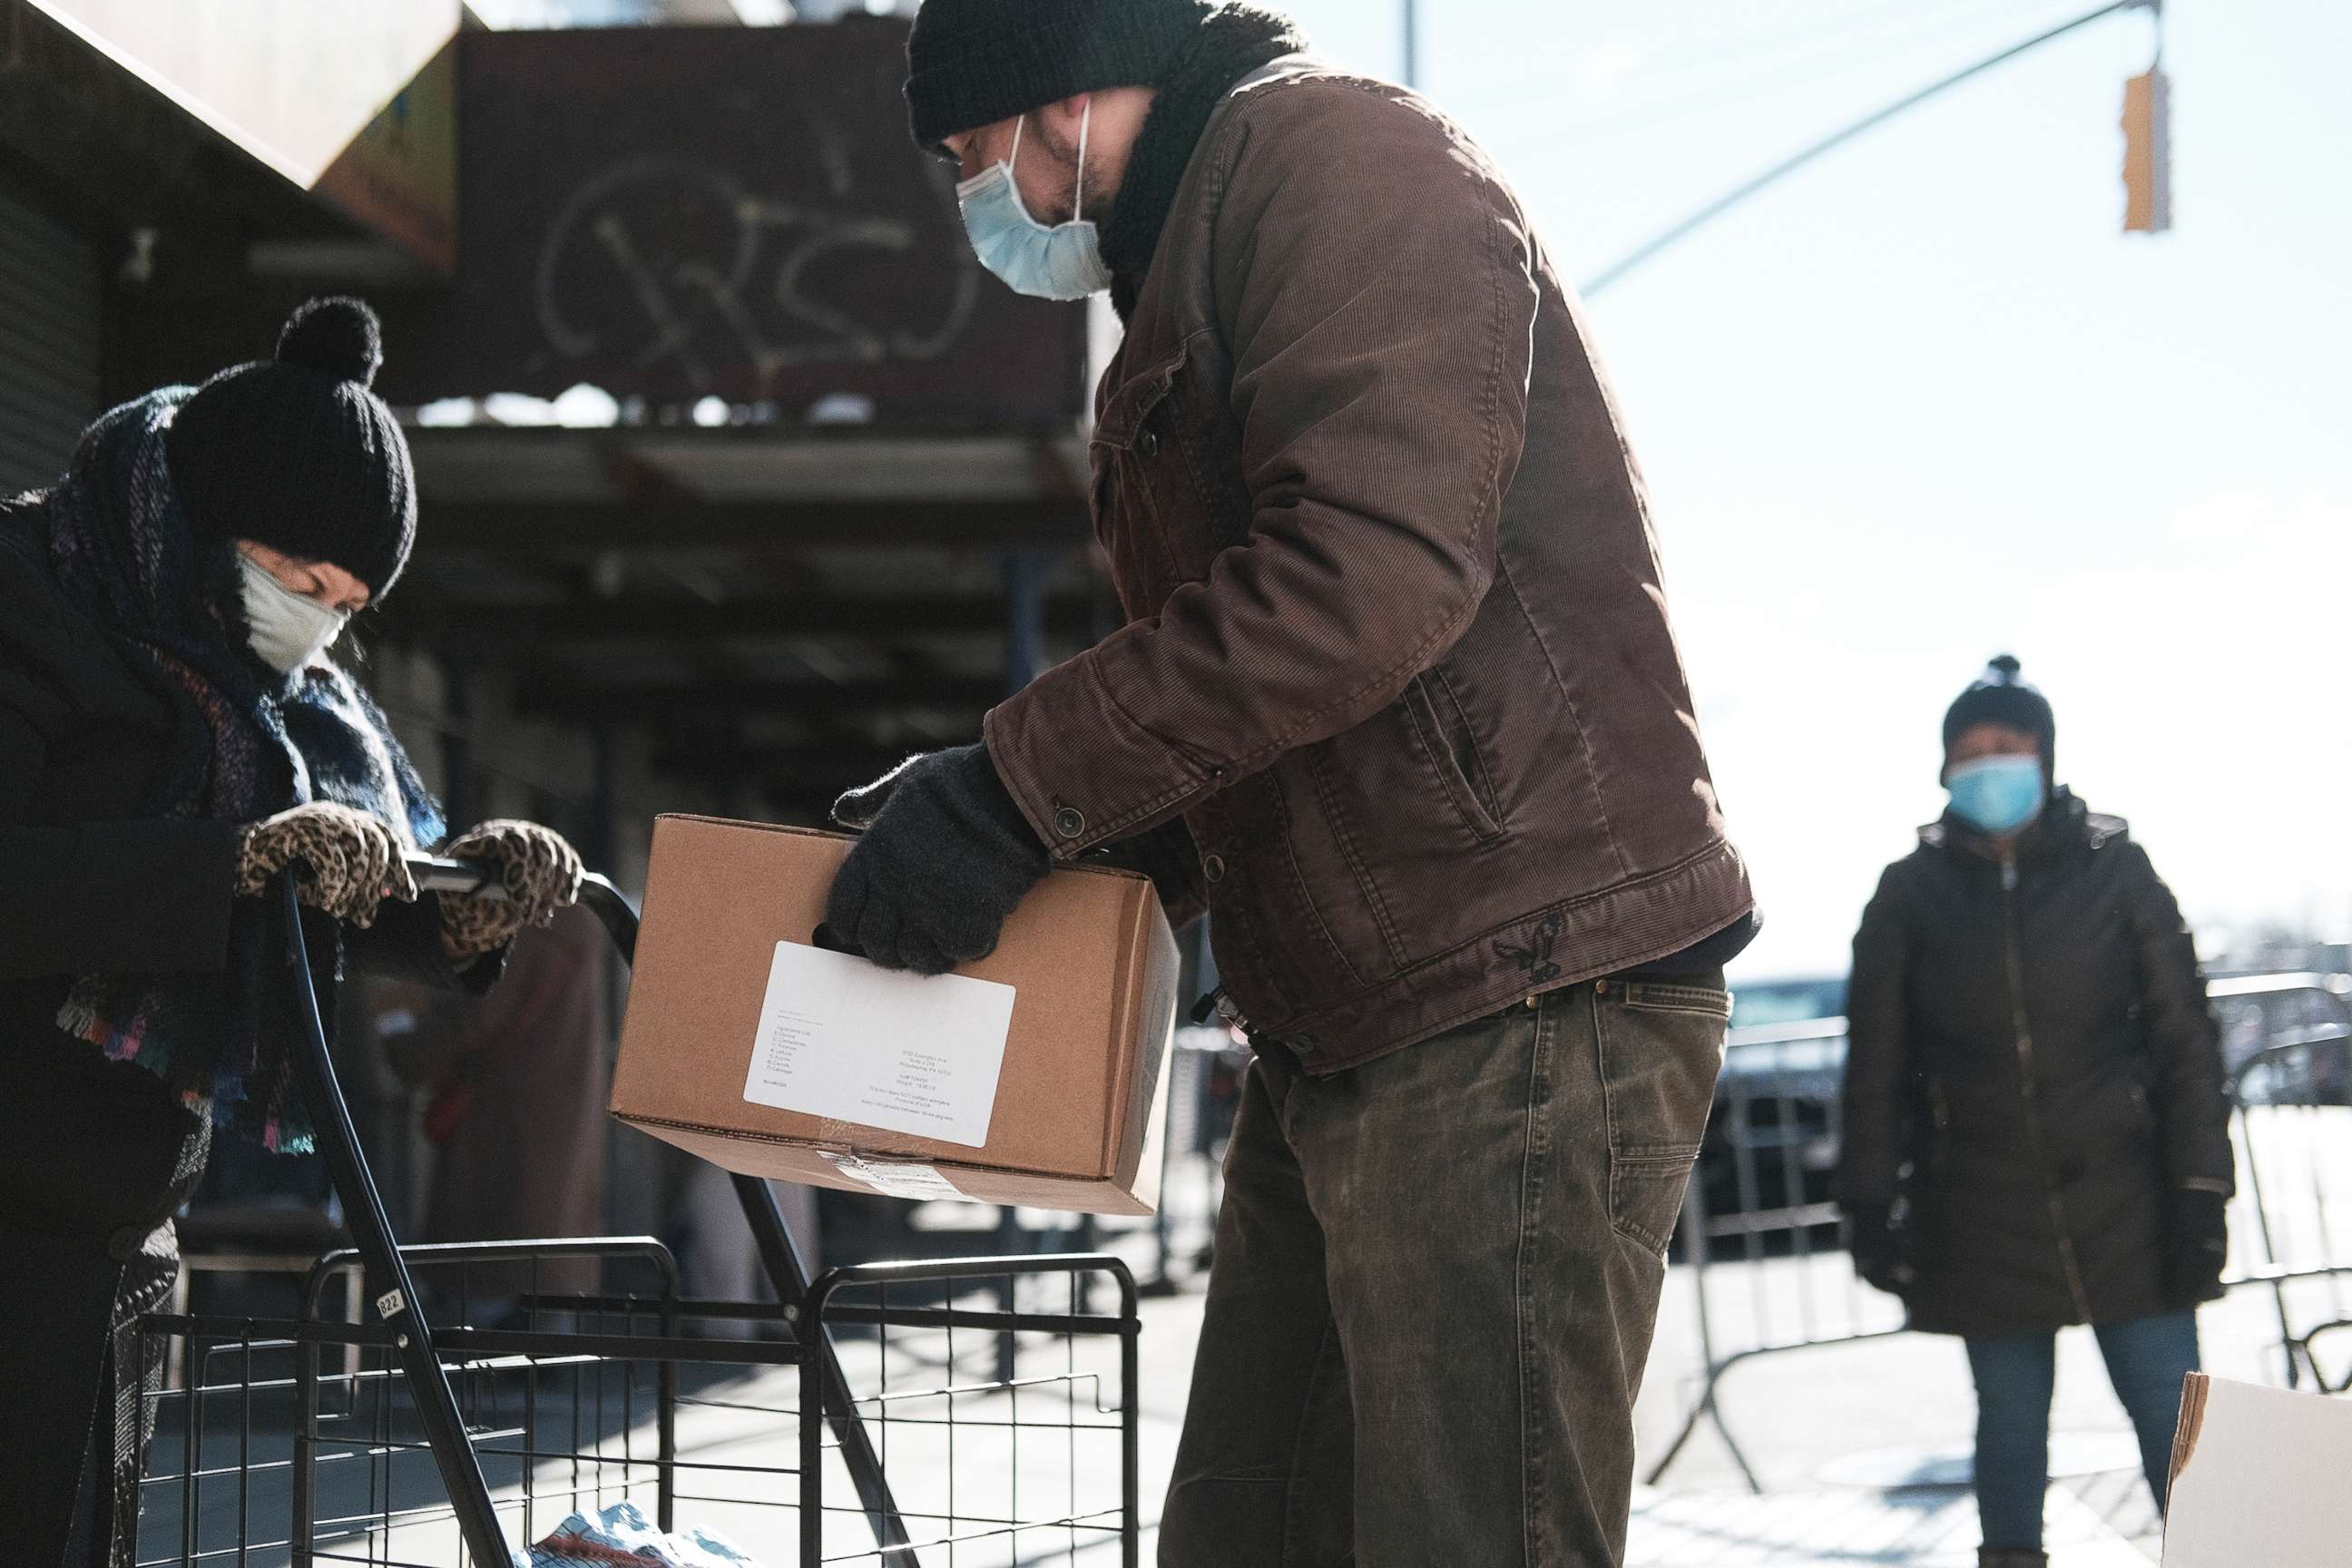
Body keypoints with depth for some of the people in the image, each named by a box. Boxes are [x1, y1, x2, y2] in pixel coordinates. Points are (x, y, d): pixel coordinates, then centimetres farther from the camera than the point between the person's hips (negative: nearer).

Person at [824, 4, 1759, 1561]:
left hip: (1521, 1010, -11)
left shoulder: (1330, 155, -7)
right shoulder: (1190, 271, 26)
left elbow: (1368, 569, -22)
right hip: (1339, 1047, 11)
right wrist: (1006, 819, 12)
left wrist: (1017, 790, -17)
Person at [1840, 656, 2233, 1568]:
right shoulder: (1912, 893, 0)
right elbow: (1876, 1064, 3)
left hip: (2121, 1203, -1)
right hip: (1984, 1214, 1)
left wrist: (2200, 1191, -5)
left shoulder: (2115, 871, -2)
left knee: (2171, 1413, -2)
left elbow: (2185, 1042, -1)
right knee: (2010, 1423, 8)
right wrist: (1874, 1205, 0)